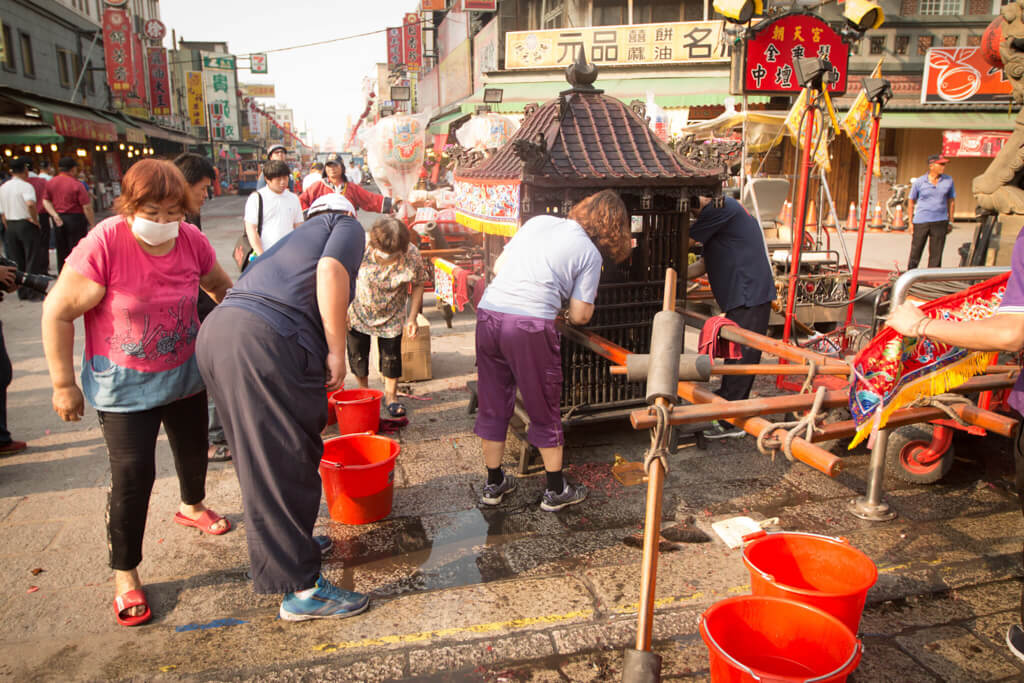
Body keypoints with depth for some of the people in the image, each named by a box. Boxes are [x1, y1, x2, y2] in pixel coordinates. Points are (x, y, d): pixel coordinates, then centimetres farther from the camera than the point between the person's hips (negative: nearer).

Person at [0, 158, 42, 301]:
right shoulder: (26, 186, -12)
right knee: (31, 260, 0)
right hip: (26, 224, -6)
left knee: (16, 261, 11)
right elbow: (30, 204, -31)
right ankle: (32, 293, 0)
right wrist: (35, 219, -17)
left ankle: (22, 292, 16)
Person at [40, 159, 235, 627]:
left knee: (193, 448, 23)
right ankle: (125, 574, 14)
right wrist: (64, 384, -12)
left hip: (185, 373, 5)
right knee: (132, 474, -7)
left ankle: (192, 506, 56)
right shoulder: (104, 246, -25)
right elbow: (57, 313, -17)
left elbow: (219, 285, 10)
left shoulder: (191, 241, -12)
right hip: (125, 386, -5)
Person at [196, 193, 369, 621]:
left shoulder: (299, 237, 36)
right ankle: (303, 590, 8)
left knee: (264, 455, 23)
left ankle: (292, 542, 41)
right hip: (262, 344, -9)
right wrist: (337, 351, -8)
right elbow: (330, 271, -12)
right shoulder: (347, 226, 14)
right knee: (284, 464, -2)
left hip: (217, 331, 9)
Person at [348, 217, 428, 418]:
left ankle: (391, 396, 30)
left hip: (391, 316, 0)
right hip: (358, 312, 0)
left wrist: (412, 318, -10)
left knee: (391, 354, 7)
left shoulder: (412, 255, -26)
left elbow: (418, 286, -9)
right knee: (357, 353, 11)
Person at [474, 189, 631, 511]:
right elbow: (580, 315, 2)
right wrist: (582, 302, 24)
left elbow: (498, 266, 21)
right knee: (544, 410, 12)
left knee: (493, 404, 17)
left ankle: (494, 484, 31)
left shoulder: (539, 221, 18)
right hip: (530, 325, -5)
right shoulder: (590, 253, 5)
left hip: (488, 312, 5)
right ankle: (556, 490, 26)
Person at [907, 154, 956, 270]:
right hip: (921, 221, -2)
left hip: (940, 222, 2)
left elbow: (951, 201, 12)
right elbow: (911, 201, 6)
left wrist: (950, 222, 10)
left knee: (936, 254, 2)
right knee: (915, 252, 2)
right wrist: (911, 222, 3)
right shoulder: (919, 182, 0)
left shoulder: (948, 181, 6)